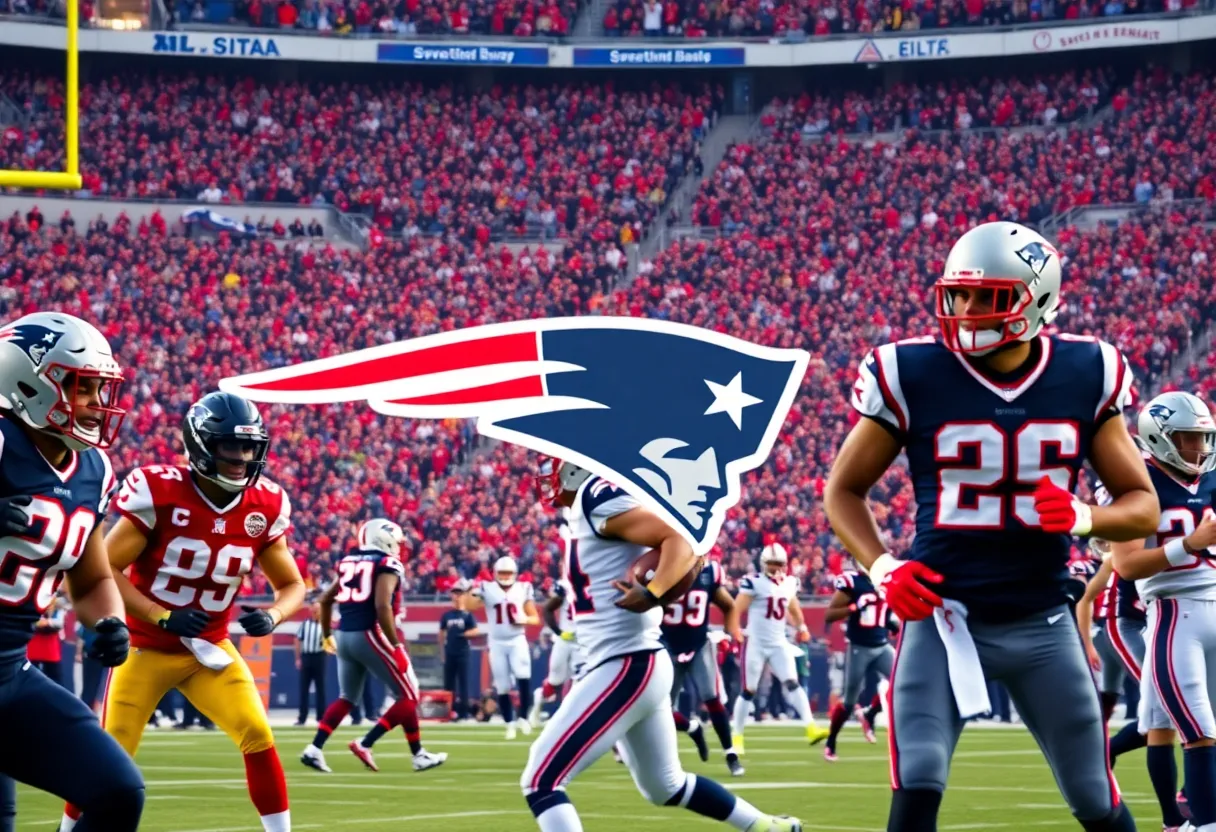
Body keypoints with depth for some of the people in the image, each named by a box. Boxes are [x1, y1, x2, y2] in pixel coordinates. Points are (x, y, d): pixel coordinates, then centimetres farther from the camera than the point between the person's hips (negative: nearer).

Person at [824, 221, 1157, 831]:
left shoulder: (1085, 376, -3)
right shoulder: (913, 374, -8)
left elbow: (1142, 506, 4)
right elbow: (844, 489, 4)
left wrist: (1084, 519, -18)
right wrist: (881, 567, -14)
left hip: (1040, 621, 2)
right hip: (943, 613, -2)